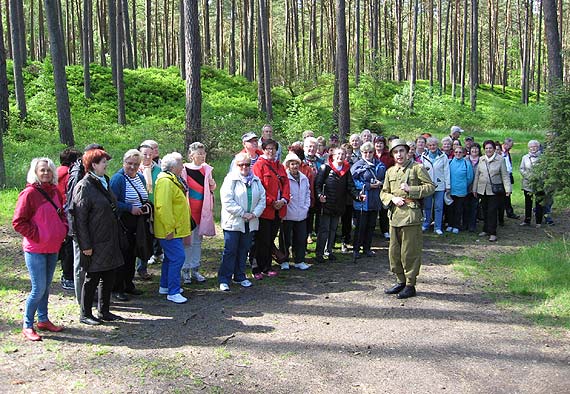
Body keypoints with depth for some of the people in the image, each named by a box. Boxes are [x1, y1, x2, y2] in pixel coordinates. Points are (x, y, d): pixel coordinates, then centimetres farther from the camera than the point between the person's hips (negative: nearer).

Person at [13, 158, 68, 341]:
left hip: (53, 248, 7)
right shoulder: (29, 193, -12)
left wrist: (64, 228, 7)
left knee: (46, 286, 16)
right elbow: (18, 222, -12)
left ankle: (43, 320, 28)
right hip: (35, 250, -7)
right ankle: (27, 326, 8)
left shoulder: (55, 192, 9)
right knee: (39, 289, -5)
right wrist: (37, 236, -15)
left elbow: (62, 214, 24)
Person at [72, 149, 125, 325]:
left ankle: (104, 311, 26)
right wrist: (86, 245, -19)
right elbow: (80, 218, -17)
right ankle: (85, 314, 17)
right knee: (92, 279, 3)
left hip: (109, 241, 8)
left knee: (108, 277, 13)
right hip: (95, 243, -8)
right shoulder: (84, 187, -14)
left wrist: (117, 236, 18)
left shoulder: (104, 182, 13)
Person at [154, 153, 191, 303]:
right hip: (170, 231, -11)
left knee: (170, 257, 18)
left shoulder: (173, 180, 16)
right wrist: (169, 228, -26)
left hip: (176, 229, 11)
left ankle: (165, 286, 30)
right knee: (177, 258, -11)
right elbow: (163, 207, -27)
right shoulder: (165, 182, -19)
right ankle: (173, 292, -6)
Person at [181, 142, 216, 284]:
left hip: (202, 210, 5)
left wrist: (212, 186, -3)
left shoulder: (207, 169, 7)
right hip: (188, 210, -5)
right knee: (187, 241, -1)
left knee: (197, 241, 11)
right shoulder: (184, 169, -10)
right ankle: (185, 271, 8)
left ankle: (195, 269, 19)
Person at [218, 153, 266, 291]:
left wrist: (254, 213, -8)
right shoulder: (230, 179, -7)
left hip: (250, 222, 5)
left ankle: (240, 276, 26)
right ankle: (224, 279, 4)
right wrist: (242, 213, -16)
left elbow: (262, 198, 7)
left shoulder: (256, 180, 10)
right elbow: (227, 201, -15)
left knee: (244, 250, 13)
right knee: (230, 251, -3)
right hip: (233, 222, -5)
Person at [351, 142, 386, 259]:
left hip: (375, 200, 5)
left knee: (371, 225, 13)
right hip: (362, 201, -5)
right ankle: (356, 249, 12)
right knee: (360, 226, 0)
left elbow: (386, 178, 15)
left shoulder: (380, 164, 8)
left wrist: (380, 183, -8)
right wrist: (368, 186, -17)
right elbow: (353, 182, -13)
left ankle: (367, 248, 25)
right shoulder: (357, 165, -7)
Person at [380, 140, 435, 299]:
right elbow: (383, 192, 16)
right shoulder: (390, 172, 14)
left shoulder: (417, 168, -1)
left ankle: (410, 285, 8)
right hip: (394, 215, 6)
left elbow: (431, 187, -6)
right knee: (394, 252, 11)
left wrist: (410, 189, -14)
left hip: (411, 215, -6)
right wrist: (393, 198, -5)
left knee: (409, 252, -2)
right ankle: (401, 281, 24)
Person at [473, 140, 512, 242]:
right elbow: (477, 175, 13)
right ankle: (486, 230, 23)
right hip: (482, 189, 4)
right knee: (485, 210, 10)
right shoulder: (481, 160, 8)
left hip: (494, 190, -4)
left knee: (492, 211, -7)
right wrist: (474, 188, 13)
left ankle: (492, 233, -2)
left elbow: (505, 175, -3)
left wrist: (507, 188, -11)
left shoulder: (500, 159, -3)